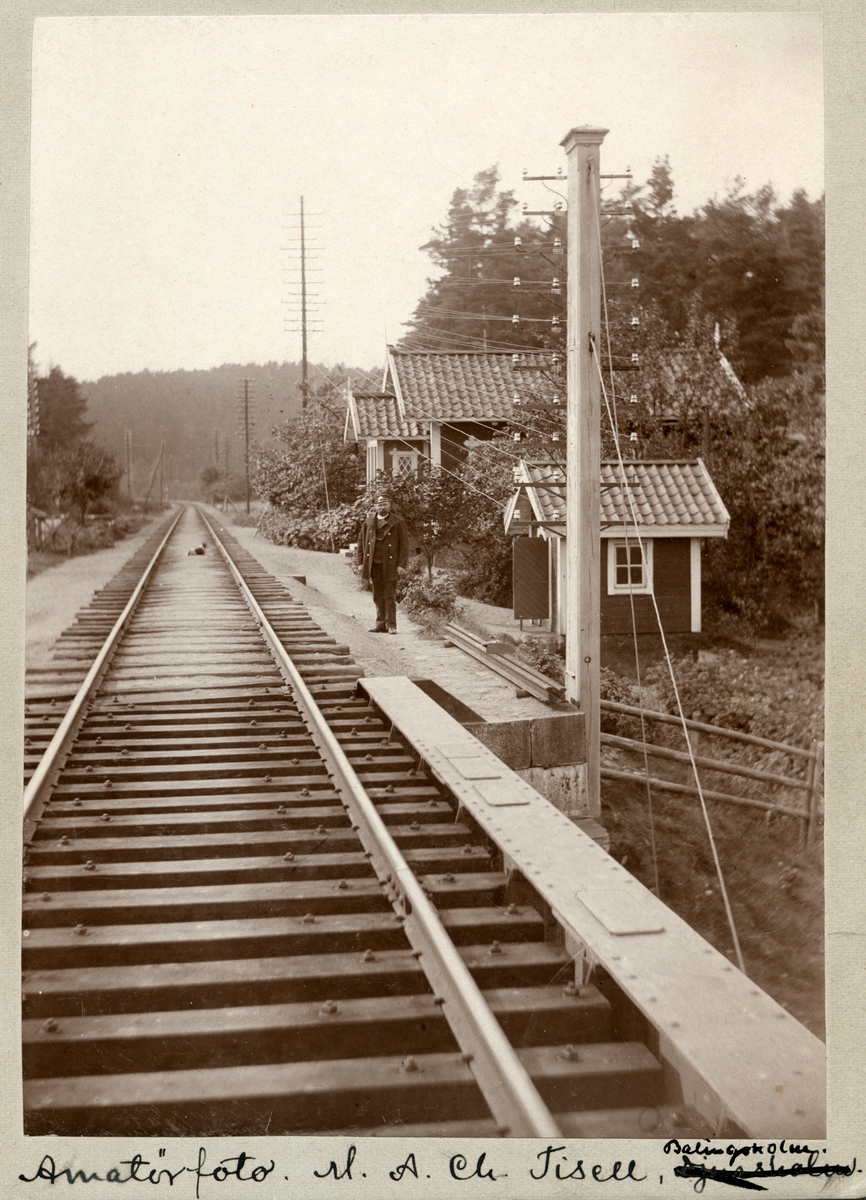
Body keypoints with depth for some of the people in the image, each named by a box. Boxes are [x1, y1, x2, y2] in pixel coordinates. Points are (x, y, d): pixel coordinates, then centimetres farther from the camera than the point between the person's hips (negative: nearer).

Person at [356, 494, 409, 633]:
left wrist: (401, 564, -9)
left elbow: (404, 544, -2)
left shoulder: (398, 522, 0)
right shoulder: (369, 522, 10)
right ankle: (381, 624, 13)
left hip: (390, 564, -4)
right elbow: (361, 541, 13)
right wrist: (361, 562, 6)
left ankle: (391, 624, 1)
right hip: (374, 564, 4)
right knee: (378, 596, 8)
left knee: (390, 596, -4)